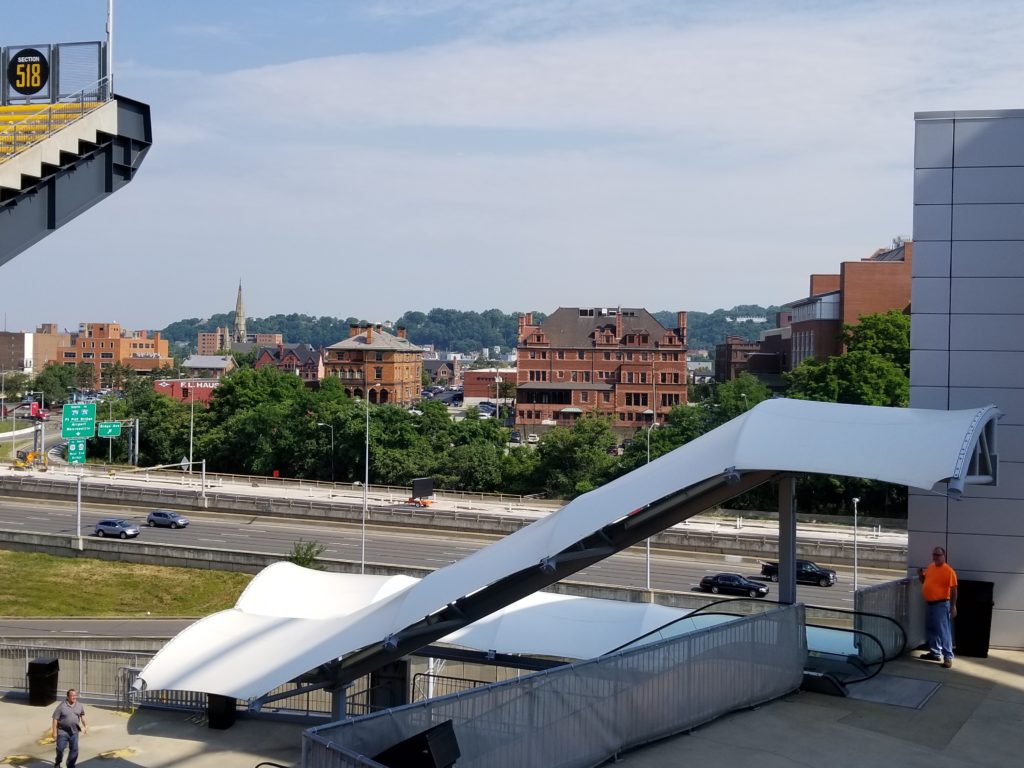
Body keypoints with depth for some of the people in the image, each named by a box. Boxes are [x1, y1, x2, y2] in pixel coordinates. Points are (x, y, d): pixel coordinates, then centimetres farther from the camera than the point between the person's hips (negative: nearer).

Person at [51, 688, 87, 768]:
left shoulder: (79, 706, 3)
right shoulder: (62, 706, -12)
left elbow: (82, 715, 22)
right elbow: (55, 719, -10)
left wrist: (85, 726, 16)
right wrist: (55, 732, -11)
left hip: (74, 732, 4)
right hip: (63, 732, -4)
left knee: (74, 750, 4)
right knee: (60, 749, 0)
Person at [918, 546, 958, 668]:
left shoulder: (948, 571, -14)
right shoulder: (930, 567, 10)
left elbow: (953, 590, -15)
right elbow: (924, 581, 24)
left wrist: (953, 607, -17)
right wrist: (920, 574, 1)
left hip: (941, 604, -8)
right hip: (929, 603, 9)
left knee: (943, 631, -9)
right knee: (931, 629, 17)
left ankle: (948, 657, -8)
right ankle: (935, 653, 29)